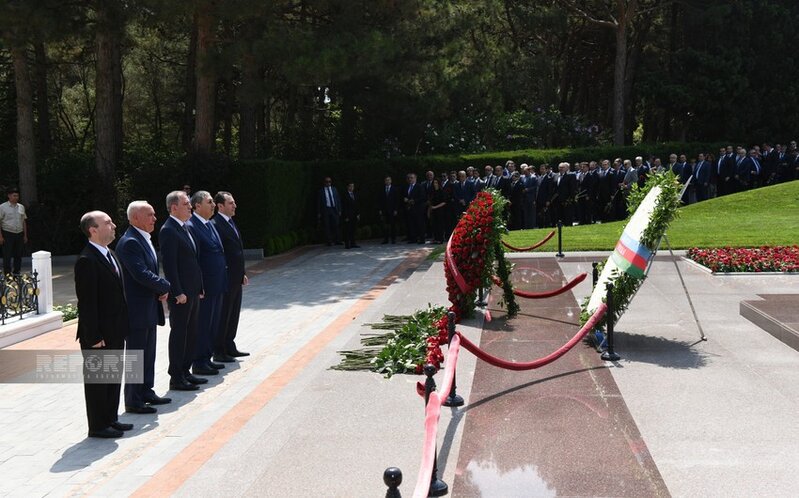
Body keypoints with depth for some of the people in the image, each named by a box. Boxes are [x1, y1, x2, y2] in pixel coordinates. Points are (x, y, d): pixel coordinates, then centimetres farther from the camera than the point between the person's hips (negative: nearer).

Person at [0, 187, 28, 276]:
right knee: (7, 256, -3)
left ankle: (17, 273, 17)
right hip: (8, 234, -5)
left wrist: (25, 235, 13)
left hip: (19, 234, 5)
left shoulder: (21, 207, 11)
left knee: (18, 255, 8)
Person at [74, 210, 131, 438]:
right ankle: (98, 426, 14)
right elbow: (87, 302, -21)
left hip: (115, 332, 9)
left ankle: (110, 419, 30)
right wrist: (94, 337, -21)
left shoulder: (109, 255, 11)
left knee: (114, 377, 18)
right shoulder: (87, 261, -19)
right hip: (98, 335, -9)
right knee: (97, 380, 3)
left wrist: (122, 327, 15)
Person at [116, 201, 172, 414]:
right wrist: (165, 286, -13)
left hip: (149, 307, 10)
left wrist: (161, 288, 0)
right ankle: (133, 401, 8)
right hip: (137, 310, -10)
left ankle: (146, 392, 30)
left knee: (148, 353, 18)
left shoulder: (144, 239, 13)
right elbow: (141, 274, -26)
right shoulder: (129, 242, -19)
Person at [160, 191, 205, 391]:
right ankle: (176, 378, 8)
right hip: (181, 294, -9)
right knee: (179, 334, 0)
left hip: (193, 291, 9)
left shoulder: (184, 228, 14)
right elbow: (169, 265, -19)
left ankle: (185, 372, 25)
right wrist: (178, 292, -21)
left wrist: (199, 287, 16)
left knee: (191, 333, 15)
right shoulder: (168, 231, -15)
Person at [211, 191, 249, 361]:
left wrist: (242, 273, 19)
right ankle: (218, 352, 9)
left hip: (236, 278, 10)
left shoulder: (230, 222, 14)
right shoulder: (215, 225, -17)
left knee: (233, 314, 16)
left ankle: (229, 348, 27)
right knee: (223, 316, 0)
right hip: (225, 278, -9)